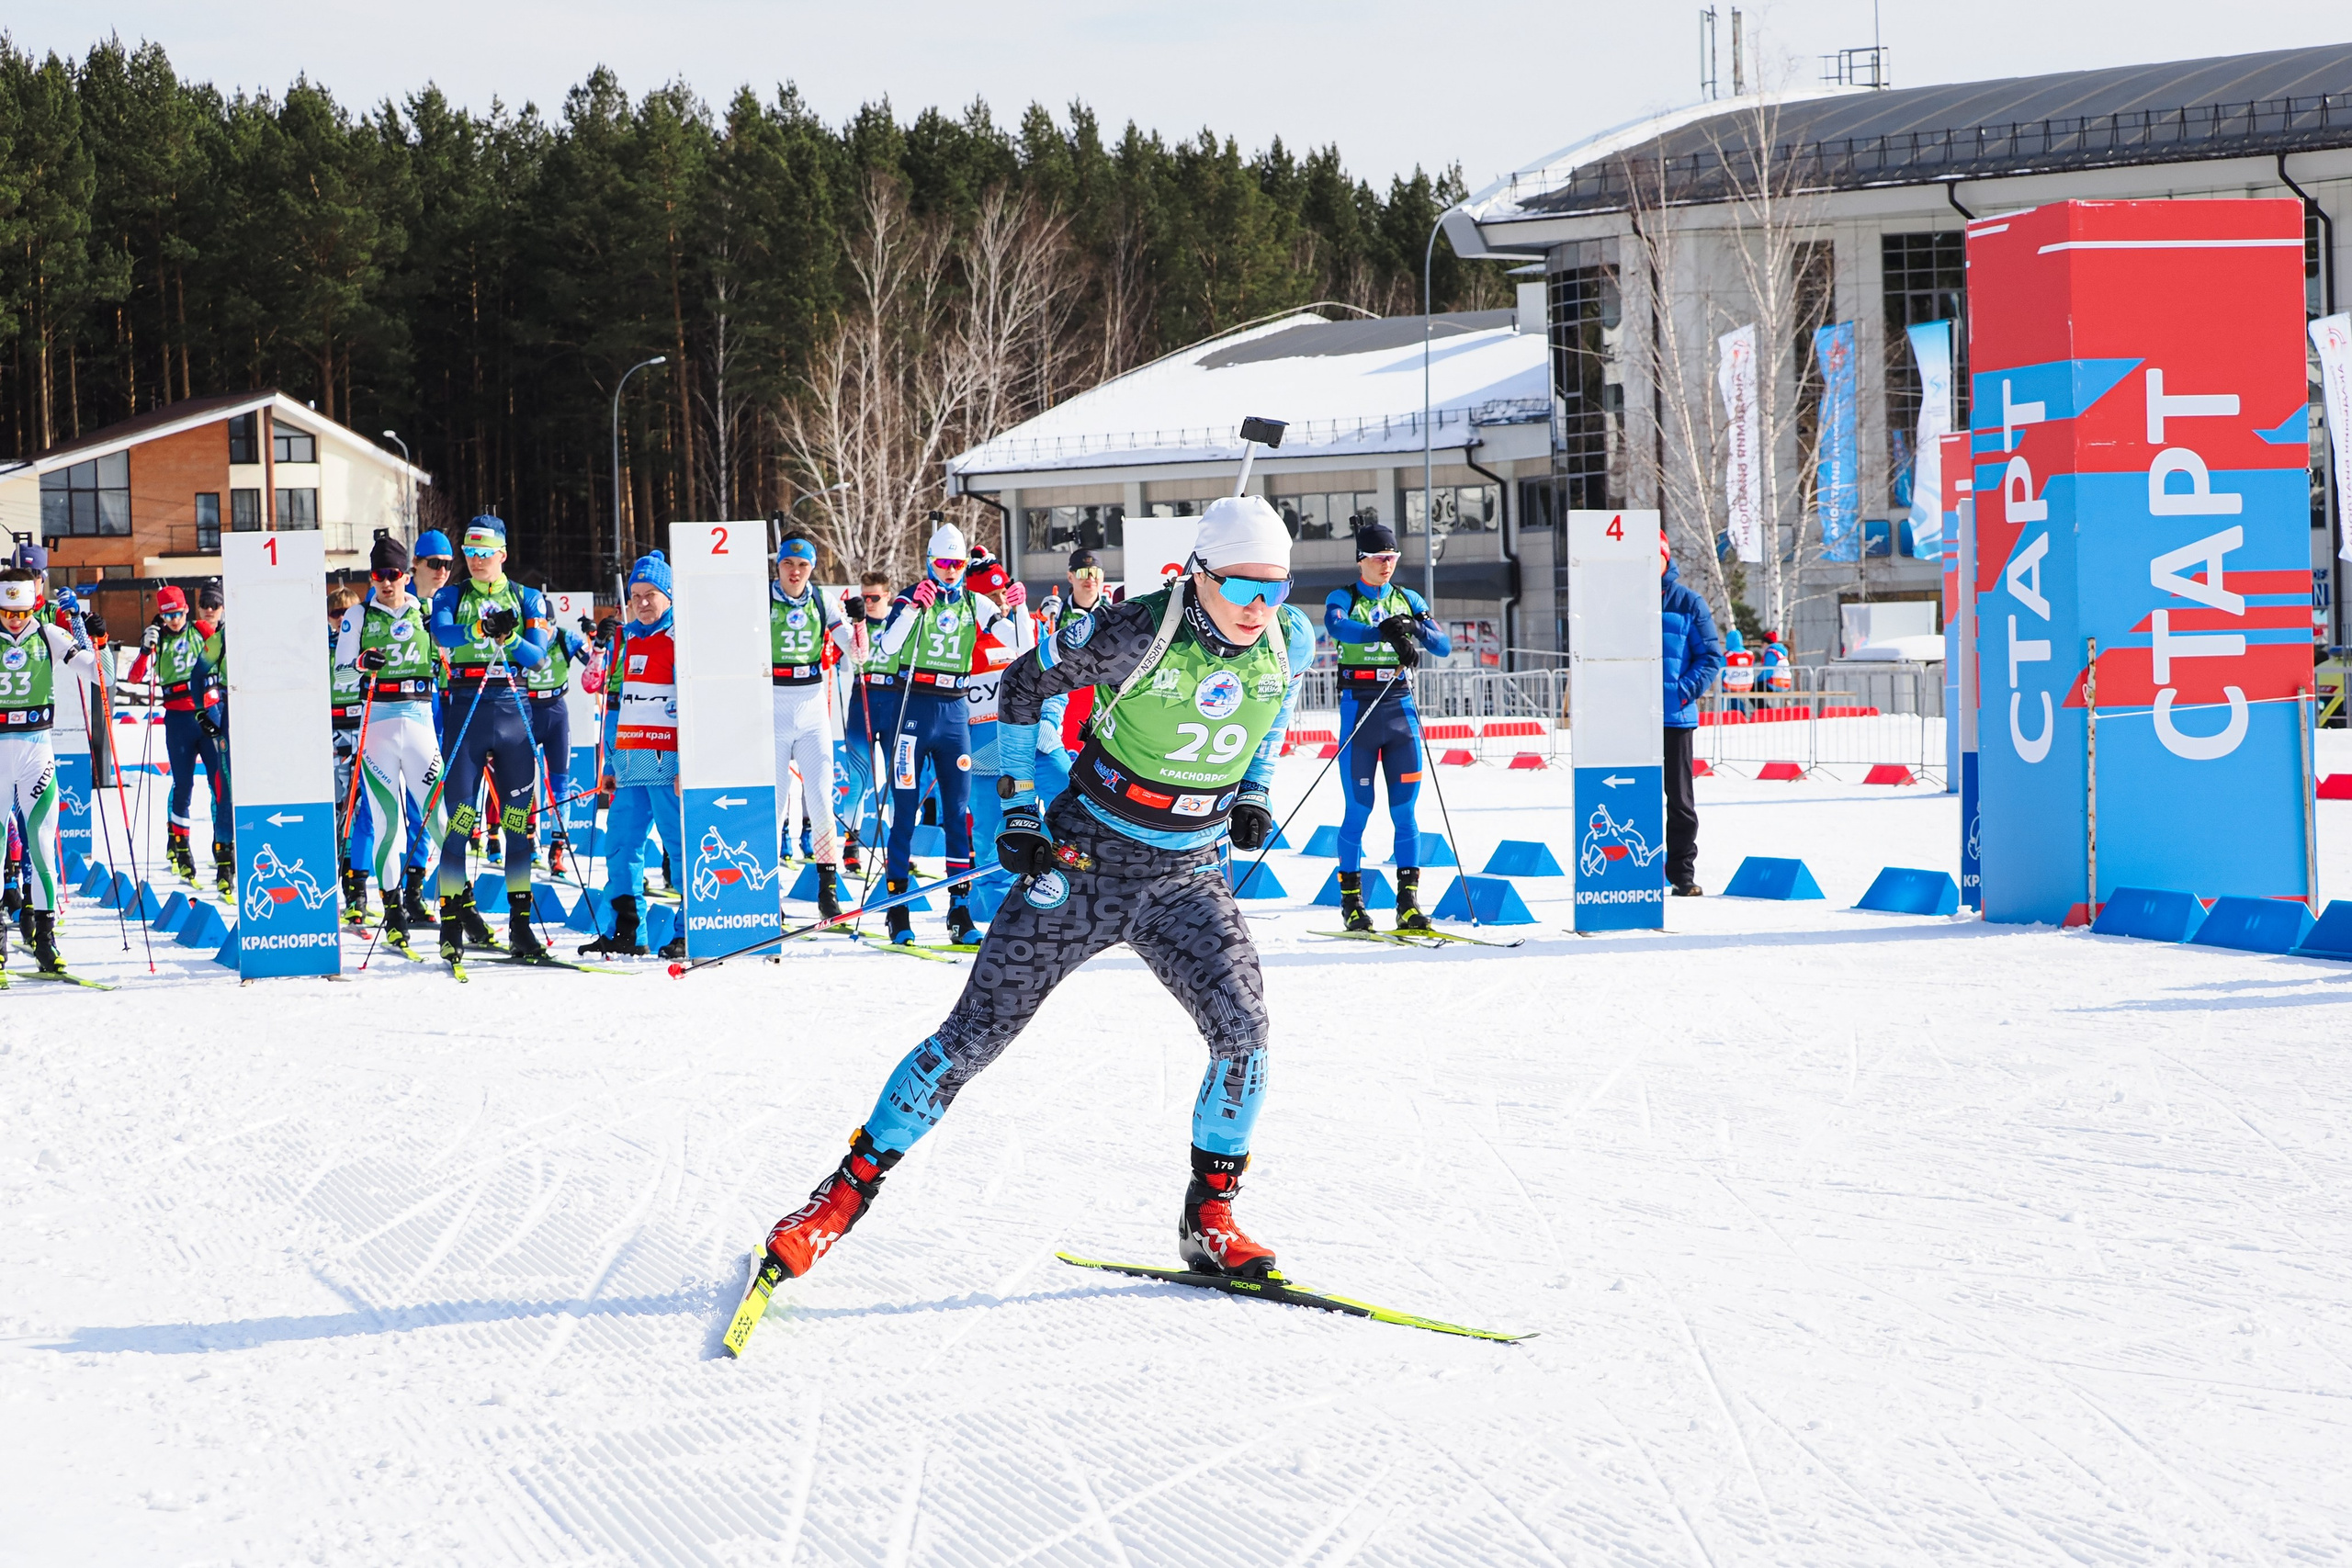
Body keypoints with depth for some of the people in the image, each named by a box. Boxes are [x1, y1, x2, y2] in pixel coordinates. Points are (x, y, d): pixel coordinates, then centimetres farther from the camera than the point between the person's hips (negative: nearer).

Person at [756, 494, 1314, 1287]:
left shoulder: (1284, 651, -6)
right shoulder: (1134, 633, -21)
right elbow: (1024, 683, -5)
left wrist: (1255, 792, 9)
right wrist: (1018, 806, -6)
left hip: (1186, 879, 3)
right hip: (1084, 863, -3)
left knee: (1243, 1028, -19)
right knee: (976, 1034, -3)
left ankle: (1210, 1219, -1)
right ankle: (845, 1195, 9)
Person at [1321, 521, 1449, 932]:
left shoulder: (1408, 601, 12)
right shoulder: (1342, 599, 1)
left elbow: (1444, 646, 4)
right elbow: (1337, 627, -23)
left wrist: (1415, 627, -17)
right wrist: (1386, 632, -39)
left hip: (1401, 706, 3)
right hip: (1359, 706, -3)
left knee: (1405, 809, -1)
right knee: (1359, 807, -1)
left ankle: (1408, 902, 0)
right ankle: (1350, 899, 7)